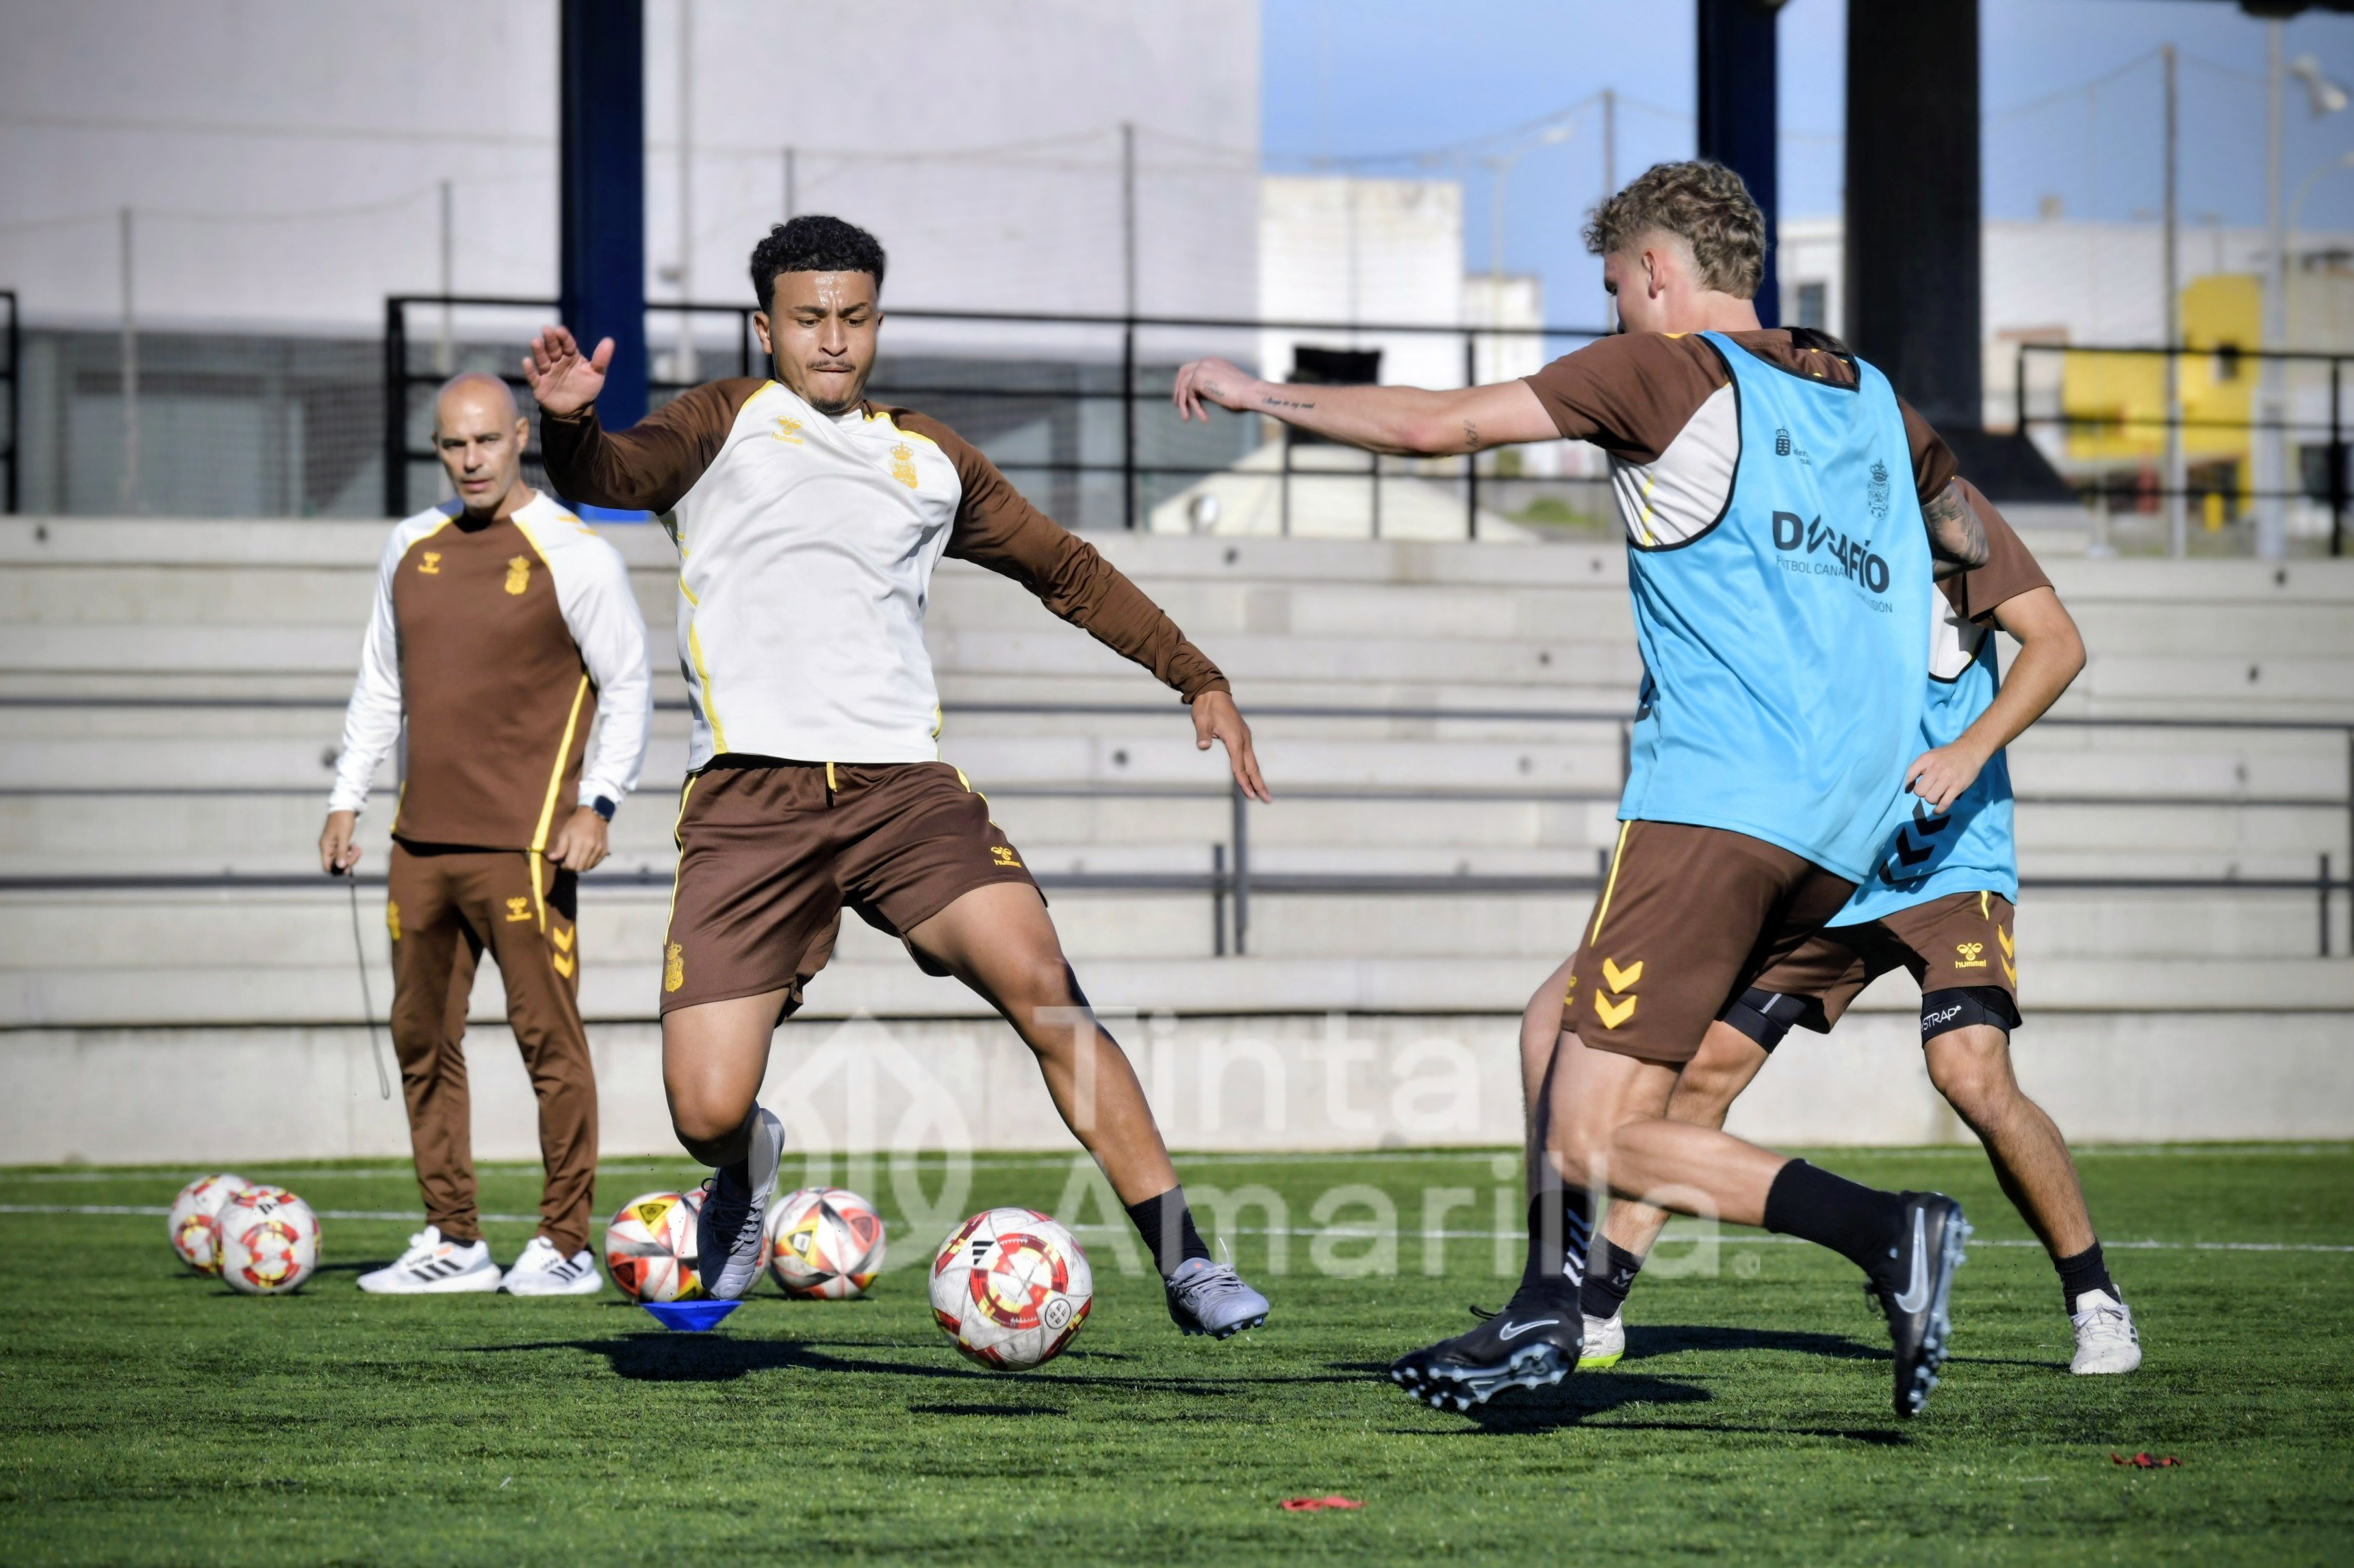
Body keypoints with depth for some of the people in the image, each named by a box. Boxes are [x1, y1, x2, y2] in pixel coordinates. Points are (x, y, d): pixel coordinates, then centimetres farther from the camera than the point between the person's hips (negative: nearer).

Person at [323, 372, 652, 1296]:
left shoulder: (573, 556, -4)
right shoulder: (412, 549, 13)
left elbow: (628, 688, -3)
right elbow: (381, 684, 21)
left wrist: (598, 805, -12)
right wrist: (347, 798, 15)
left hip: (524, 841, -6)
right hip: (423, 839, 6)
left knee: (547, 1037, -6)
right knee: (422, 1038, 7)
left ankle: (566, 1244, 0)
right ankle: (453, 1243, 13)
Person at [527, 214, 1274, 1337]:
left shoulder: (929, 460, 21)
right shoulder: (727, 424, 12)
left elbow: (1066, 571, 32)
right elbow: (617, 478, -8)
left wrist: (1199, 679, 27)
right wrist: (569, 426, -31)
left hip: (901, 782, 2)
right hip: (748, 799, -2)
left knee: (1038, 981, -23)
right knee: (705, 1113, -12)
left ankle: (1186, 1263, -16)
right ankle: (750, 1169, 27)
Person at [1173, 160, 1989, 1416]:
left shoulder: (1670, 372, 1)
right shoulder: (1873, 403, 19)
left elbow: (1434, 425, 3)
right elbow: (1970, 543, 34)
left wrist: (1259, 394, 16)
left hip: (1717, 800, -8)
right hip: (1841, 837, 8)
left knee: (1595, 1143, -10)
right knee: (1562, 1019, 23)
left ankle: (1887, 1231, -23)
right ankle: (1545, 1317, 18)